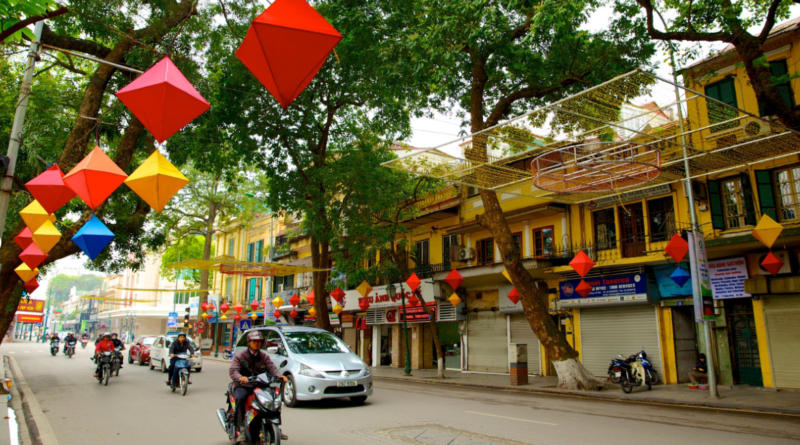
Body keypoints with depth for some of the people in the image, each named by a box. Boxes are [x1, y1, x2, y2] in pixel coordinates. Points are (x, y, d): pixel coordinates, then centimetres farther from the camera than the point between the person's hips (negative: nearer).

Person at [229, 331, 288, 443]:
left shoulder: (264, 356, 14)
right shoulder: (239, 356, 3)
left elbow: (272, 368, -1)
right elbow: (233, 370, -13)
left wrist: (279, 375, -25)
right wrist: (240, 377, -37)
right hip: (243, 387, -3)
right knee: (240, 398, -35)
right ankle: (241, 429, -30)